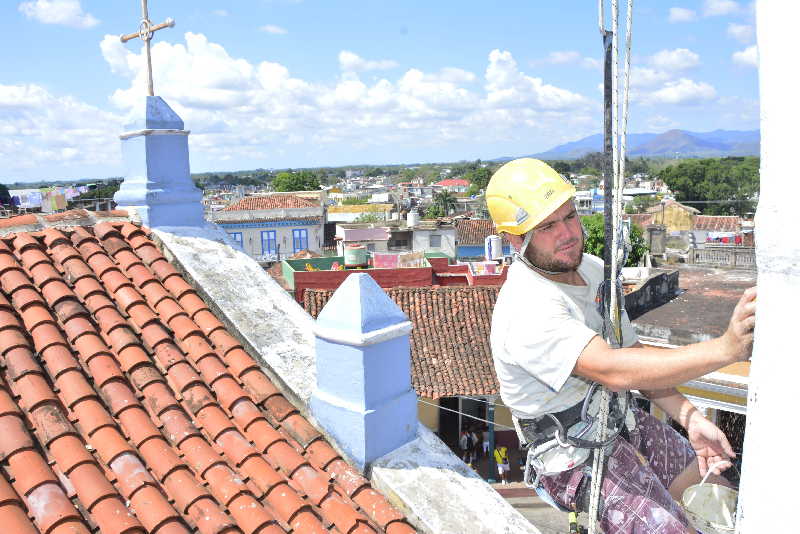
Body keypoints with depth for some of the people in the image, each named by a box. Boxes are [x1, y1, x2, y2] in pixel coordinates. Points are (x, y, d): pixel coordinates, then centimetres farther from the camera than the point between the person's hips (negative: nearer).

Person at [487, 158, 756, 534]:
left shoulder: (592, 268, 0)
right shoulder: (526, 311, -29)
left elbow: (633, 354, 5)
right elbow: (614, 370, -40)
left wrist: (690, 419, -5)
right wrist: (725, 349, -44)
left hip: (619, 421, 8)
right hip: (574, 456, -8)